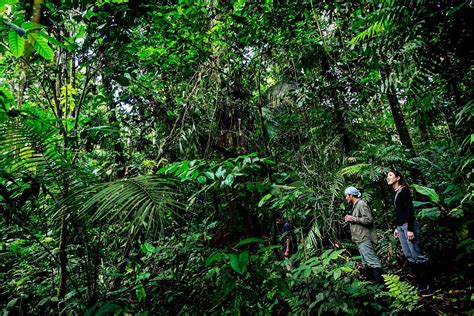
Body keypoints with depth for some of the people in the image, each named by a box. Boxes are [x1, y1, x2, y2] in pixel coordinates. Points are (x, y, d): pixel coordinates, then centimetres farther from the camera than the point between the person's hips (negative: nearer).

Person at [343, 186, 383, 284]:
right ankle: (374, 282, 19)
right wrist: (350, 219, 9)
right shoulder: (355, 205, 18)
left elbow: (368, 220, -19)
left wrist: (353, 219, -14)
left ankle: (380, 283, -7)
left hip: (365, 238, -10)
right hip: (360, 239, 10)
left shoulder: (361, 204, -11)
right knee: (367, 264, 13)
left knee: (373, 262, -9)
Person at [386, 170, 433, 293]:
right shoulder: (394, 193, 14)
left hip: (408, 225, -8)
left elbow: (410, 209, -15)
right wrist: (396, 227, 20)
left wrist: (410, 229, -20)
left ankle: (427, 286, 2)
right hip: (400, 226, 8)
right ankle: (420, 284, 14)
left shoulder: (404, 190, -9)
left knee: (417, 255, -6)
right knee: (409, 256, 8)